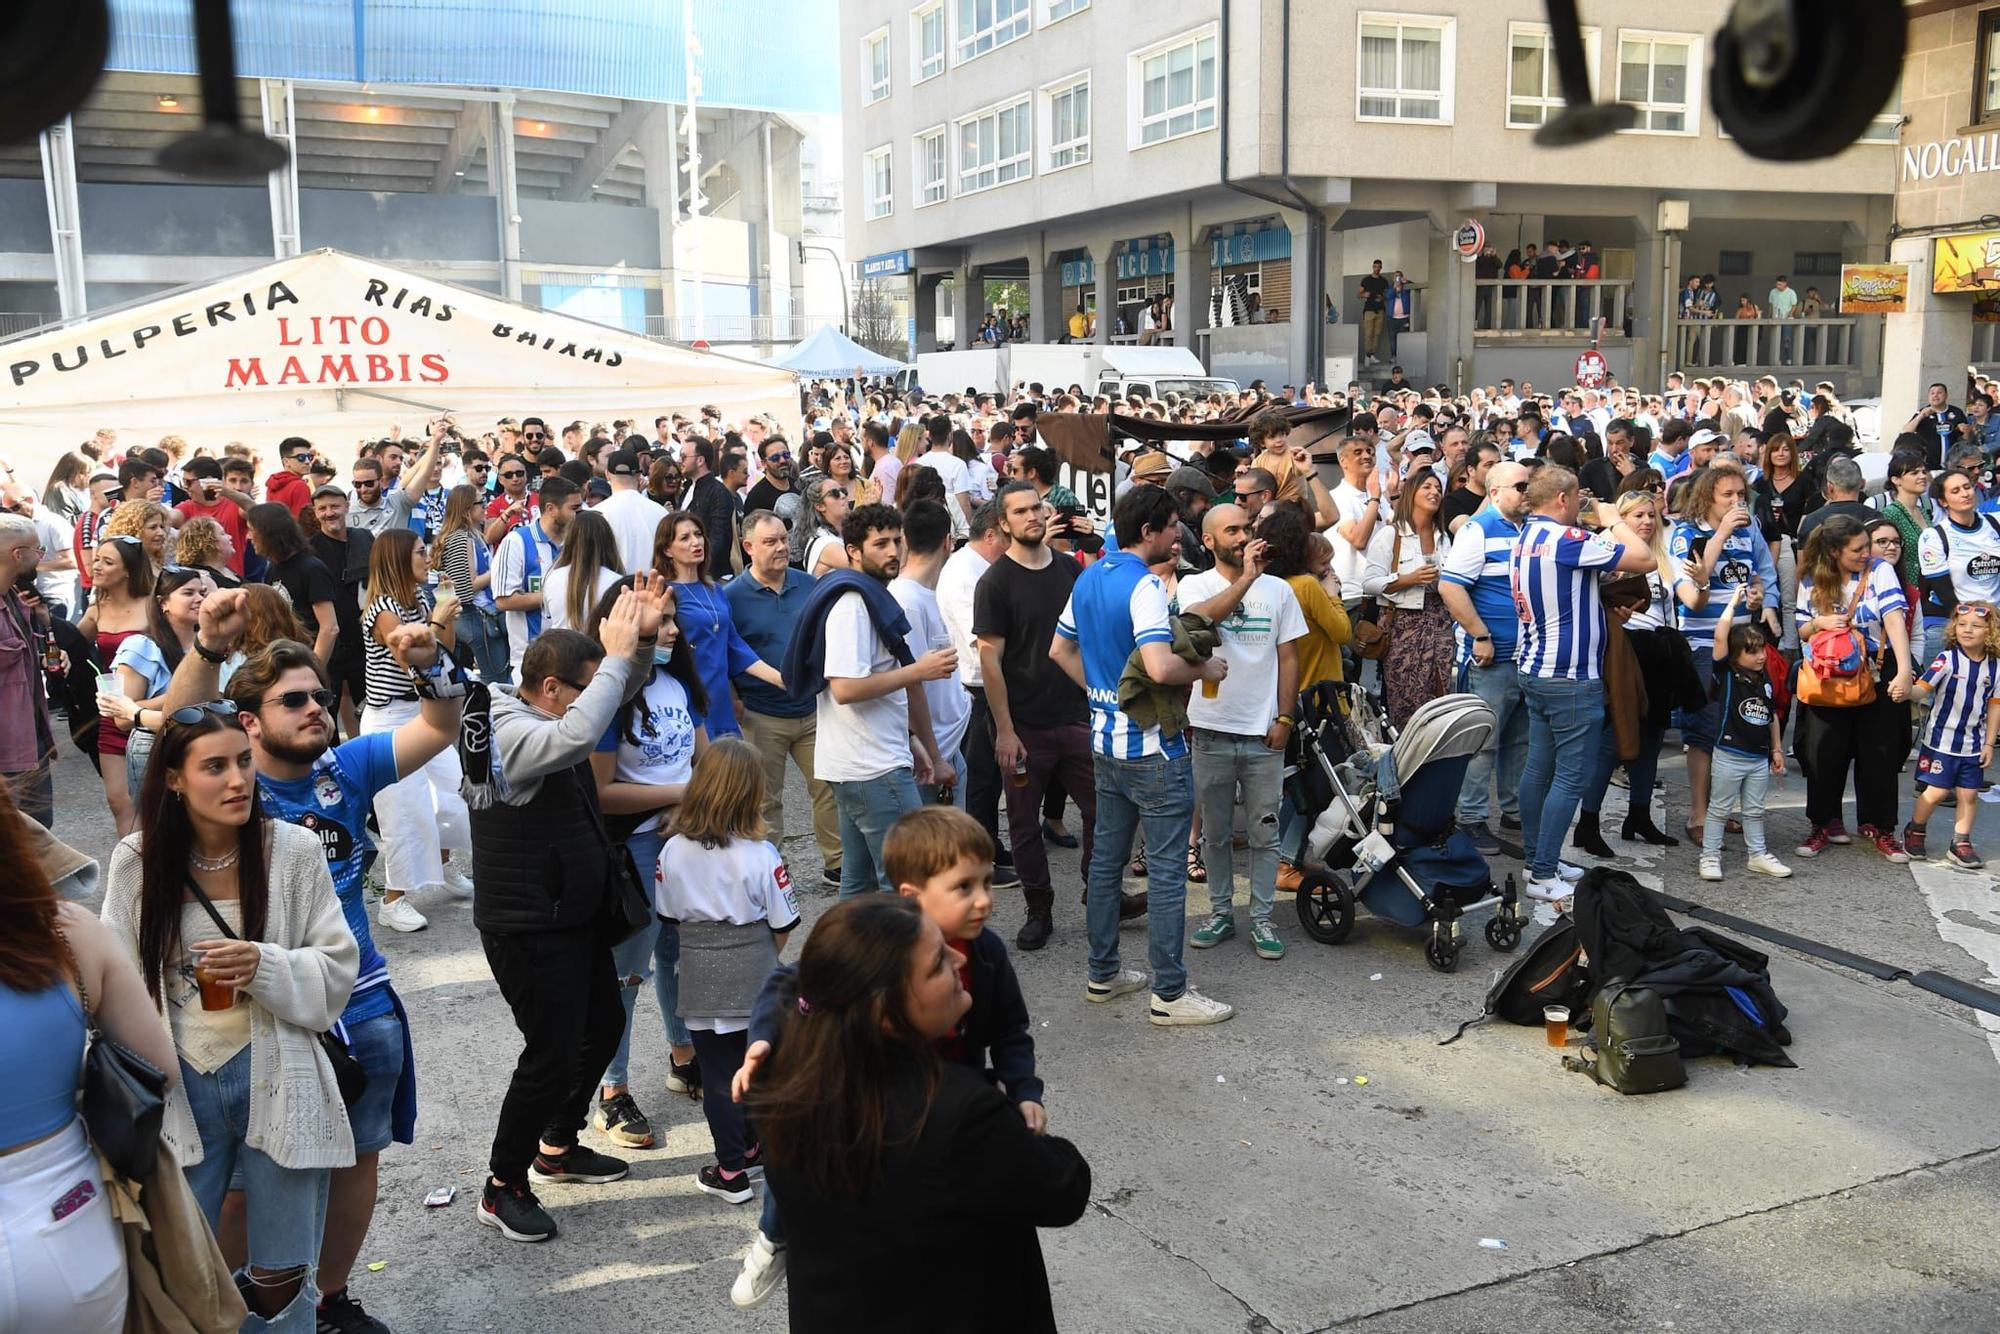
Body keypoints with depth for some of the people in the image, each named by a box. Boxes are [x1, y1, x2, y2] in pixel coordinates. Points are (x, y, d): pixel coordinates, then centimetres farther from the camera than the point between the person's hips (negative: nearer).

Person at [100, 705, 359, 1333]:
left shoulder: (294, 850, -7)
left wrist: (263, 966, -22)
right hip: (179, 1087, 1)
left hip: (276, 1082, -1)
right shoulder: (136, 861, -4)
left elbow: (337, 970, -3)